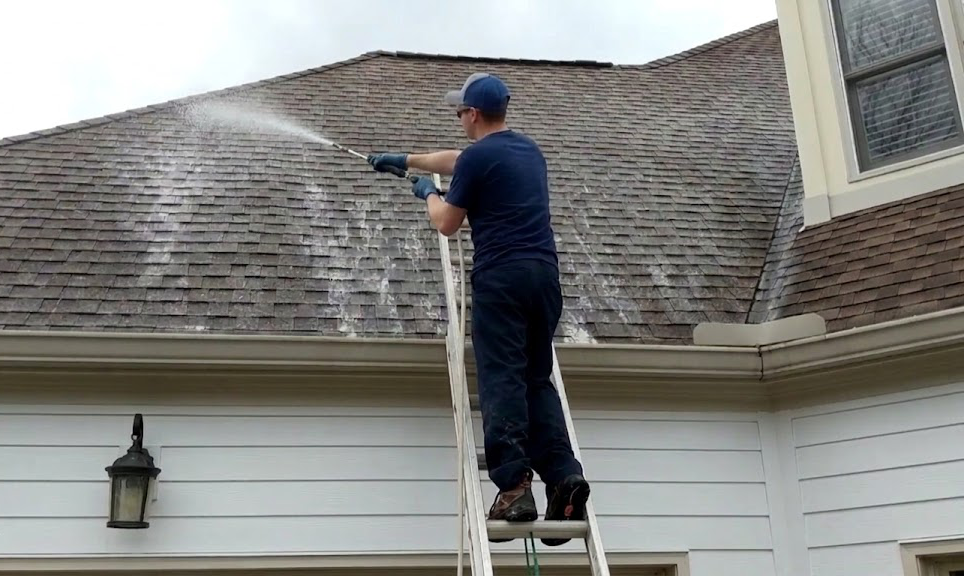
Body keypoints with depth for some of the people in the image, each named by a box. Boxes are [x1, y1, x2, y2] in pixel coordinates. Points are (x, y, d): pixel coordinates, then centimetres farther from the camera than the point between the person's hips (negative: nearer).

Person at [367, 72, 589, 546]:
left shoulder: (478, 157, -1)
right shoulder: (528, 149, 24)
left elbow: (446, 224, 7)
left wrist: (428, 193, 27)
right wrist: (404, 160, 48)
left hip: (501, 275, -7)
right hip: (544, 273, 7)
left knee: (501, 379, -8)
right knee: (538, 378, 7)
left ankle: (514, 486, -18)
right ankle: (564, 475, -9)